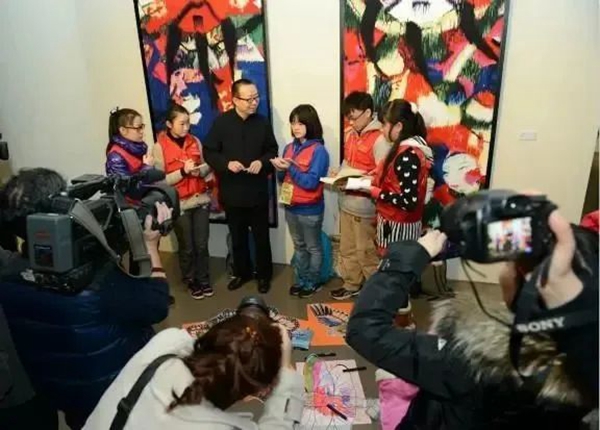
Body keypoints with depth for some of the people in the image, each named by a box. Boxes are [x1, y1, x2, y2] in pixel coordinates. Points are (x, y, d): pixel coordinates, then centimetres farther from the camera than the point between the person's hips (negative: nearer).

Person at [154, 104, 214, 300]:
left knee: (202, 245, 9)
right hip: (179, 204, -3)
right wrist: (183, 171, -21)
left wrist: (199, 169, -12)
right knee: (187, 247, 10)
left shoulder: (194, 141, 4)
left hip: (201, 200, 3)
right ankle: (191, 282, 30)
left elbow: (206, 167, 11)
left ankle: (204, 280, 28)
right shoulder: (160, 147, -8)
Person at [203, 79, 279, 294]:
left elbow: (272, 150, 6)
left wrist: (262, 162, -14)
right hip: (232, 192, 0)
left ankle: (264, 274, 29)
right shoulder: (221, 122, -6)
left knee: (261, 236, 10)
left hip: (258, 192, 0)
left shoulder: (262, 123, -3)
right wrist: (226, 163, -20)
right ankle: (242, 272, 34)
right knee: (238, 237, 15)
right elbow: (209, 152, -3)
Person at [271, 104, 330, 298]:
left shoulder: (319, 151, -14)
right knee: (299, 246, 19)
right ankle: (302, 280, 33)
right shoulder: (289, 148, 4)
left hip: (310, 210, -6)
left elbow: (311, 182, -20)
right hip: (290, 207, 6)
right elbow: (283, 179, 9)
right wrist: (281, 170, -12)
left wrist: (290, 168, -23)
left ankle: (314, 282, 26)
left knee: (313, 247, 11)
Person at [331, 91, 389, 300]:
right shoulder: (350, 134, 9)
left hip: (365, 205, -8)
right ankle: (351, 285, 36)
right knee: (347, 248, 19)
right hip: (346, 201, 8)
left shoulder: (379, 139, -16)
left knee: (366, 251, 5)